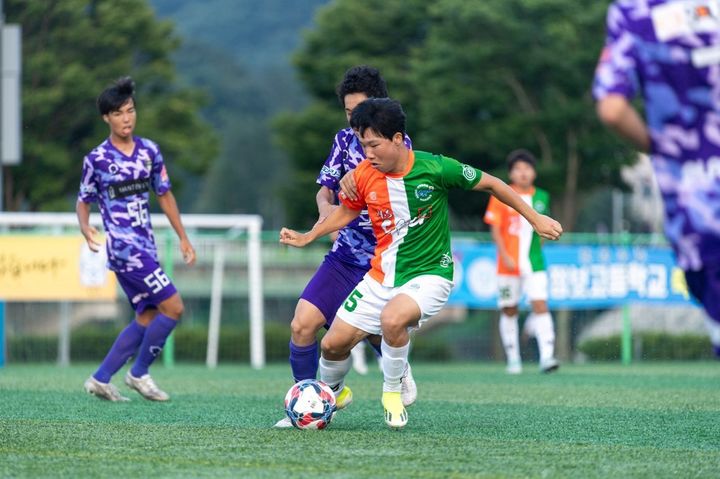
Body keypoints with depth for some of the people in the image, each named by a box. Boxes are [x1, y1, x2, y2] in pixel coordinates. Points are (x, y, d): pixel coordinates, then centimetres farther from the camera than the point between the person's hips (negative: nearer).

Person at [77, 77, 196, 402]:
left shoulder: (149, 151, 7)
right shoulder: (97, 159, -6)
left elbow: (164, 195, 16)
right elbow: (83, 201, 3)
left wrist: (183, 238, 15)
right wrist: (86, 229, -18)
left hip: (146, 247, 7)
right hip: (122, 246, -7)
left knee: (147, 318, 7)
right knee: (173, 307, -12)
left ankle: (101, 379, 12)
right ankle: (139, 373, 1)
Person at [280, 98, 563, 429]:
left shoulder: (435, 168, -19)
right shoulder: (364, 175, -6)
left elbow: (490, 184, -5)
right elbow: (347, 211, 17)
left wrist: (535, 219, 0)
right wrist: (307, 237, 10)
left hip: (429, 274, -5)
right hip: (381, 275, 5)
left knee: (392, 318, -36)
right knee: (333, 344, 0)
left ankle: (393, 393, -9)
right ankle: (332, 392, 34)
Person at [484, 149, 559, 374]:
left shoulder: (541, 197, 8)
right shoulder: (501, 197, -1)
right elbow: (495, 229, -4)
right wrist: (505, 256, -12)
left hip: (534, 263, 1)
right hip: (509, 263, -1)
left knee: (541, 305, -13)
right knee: (509, 311, 6)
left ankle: (546, 356, -18)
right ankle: (513, 359, 18)